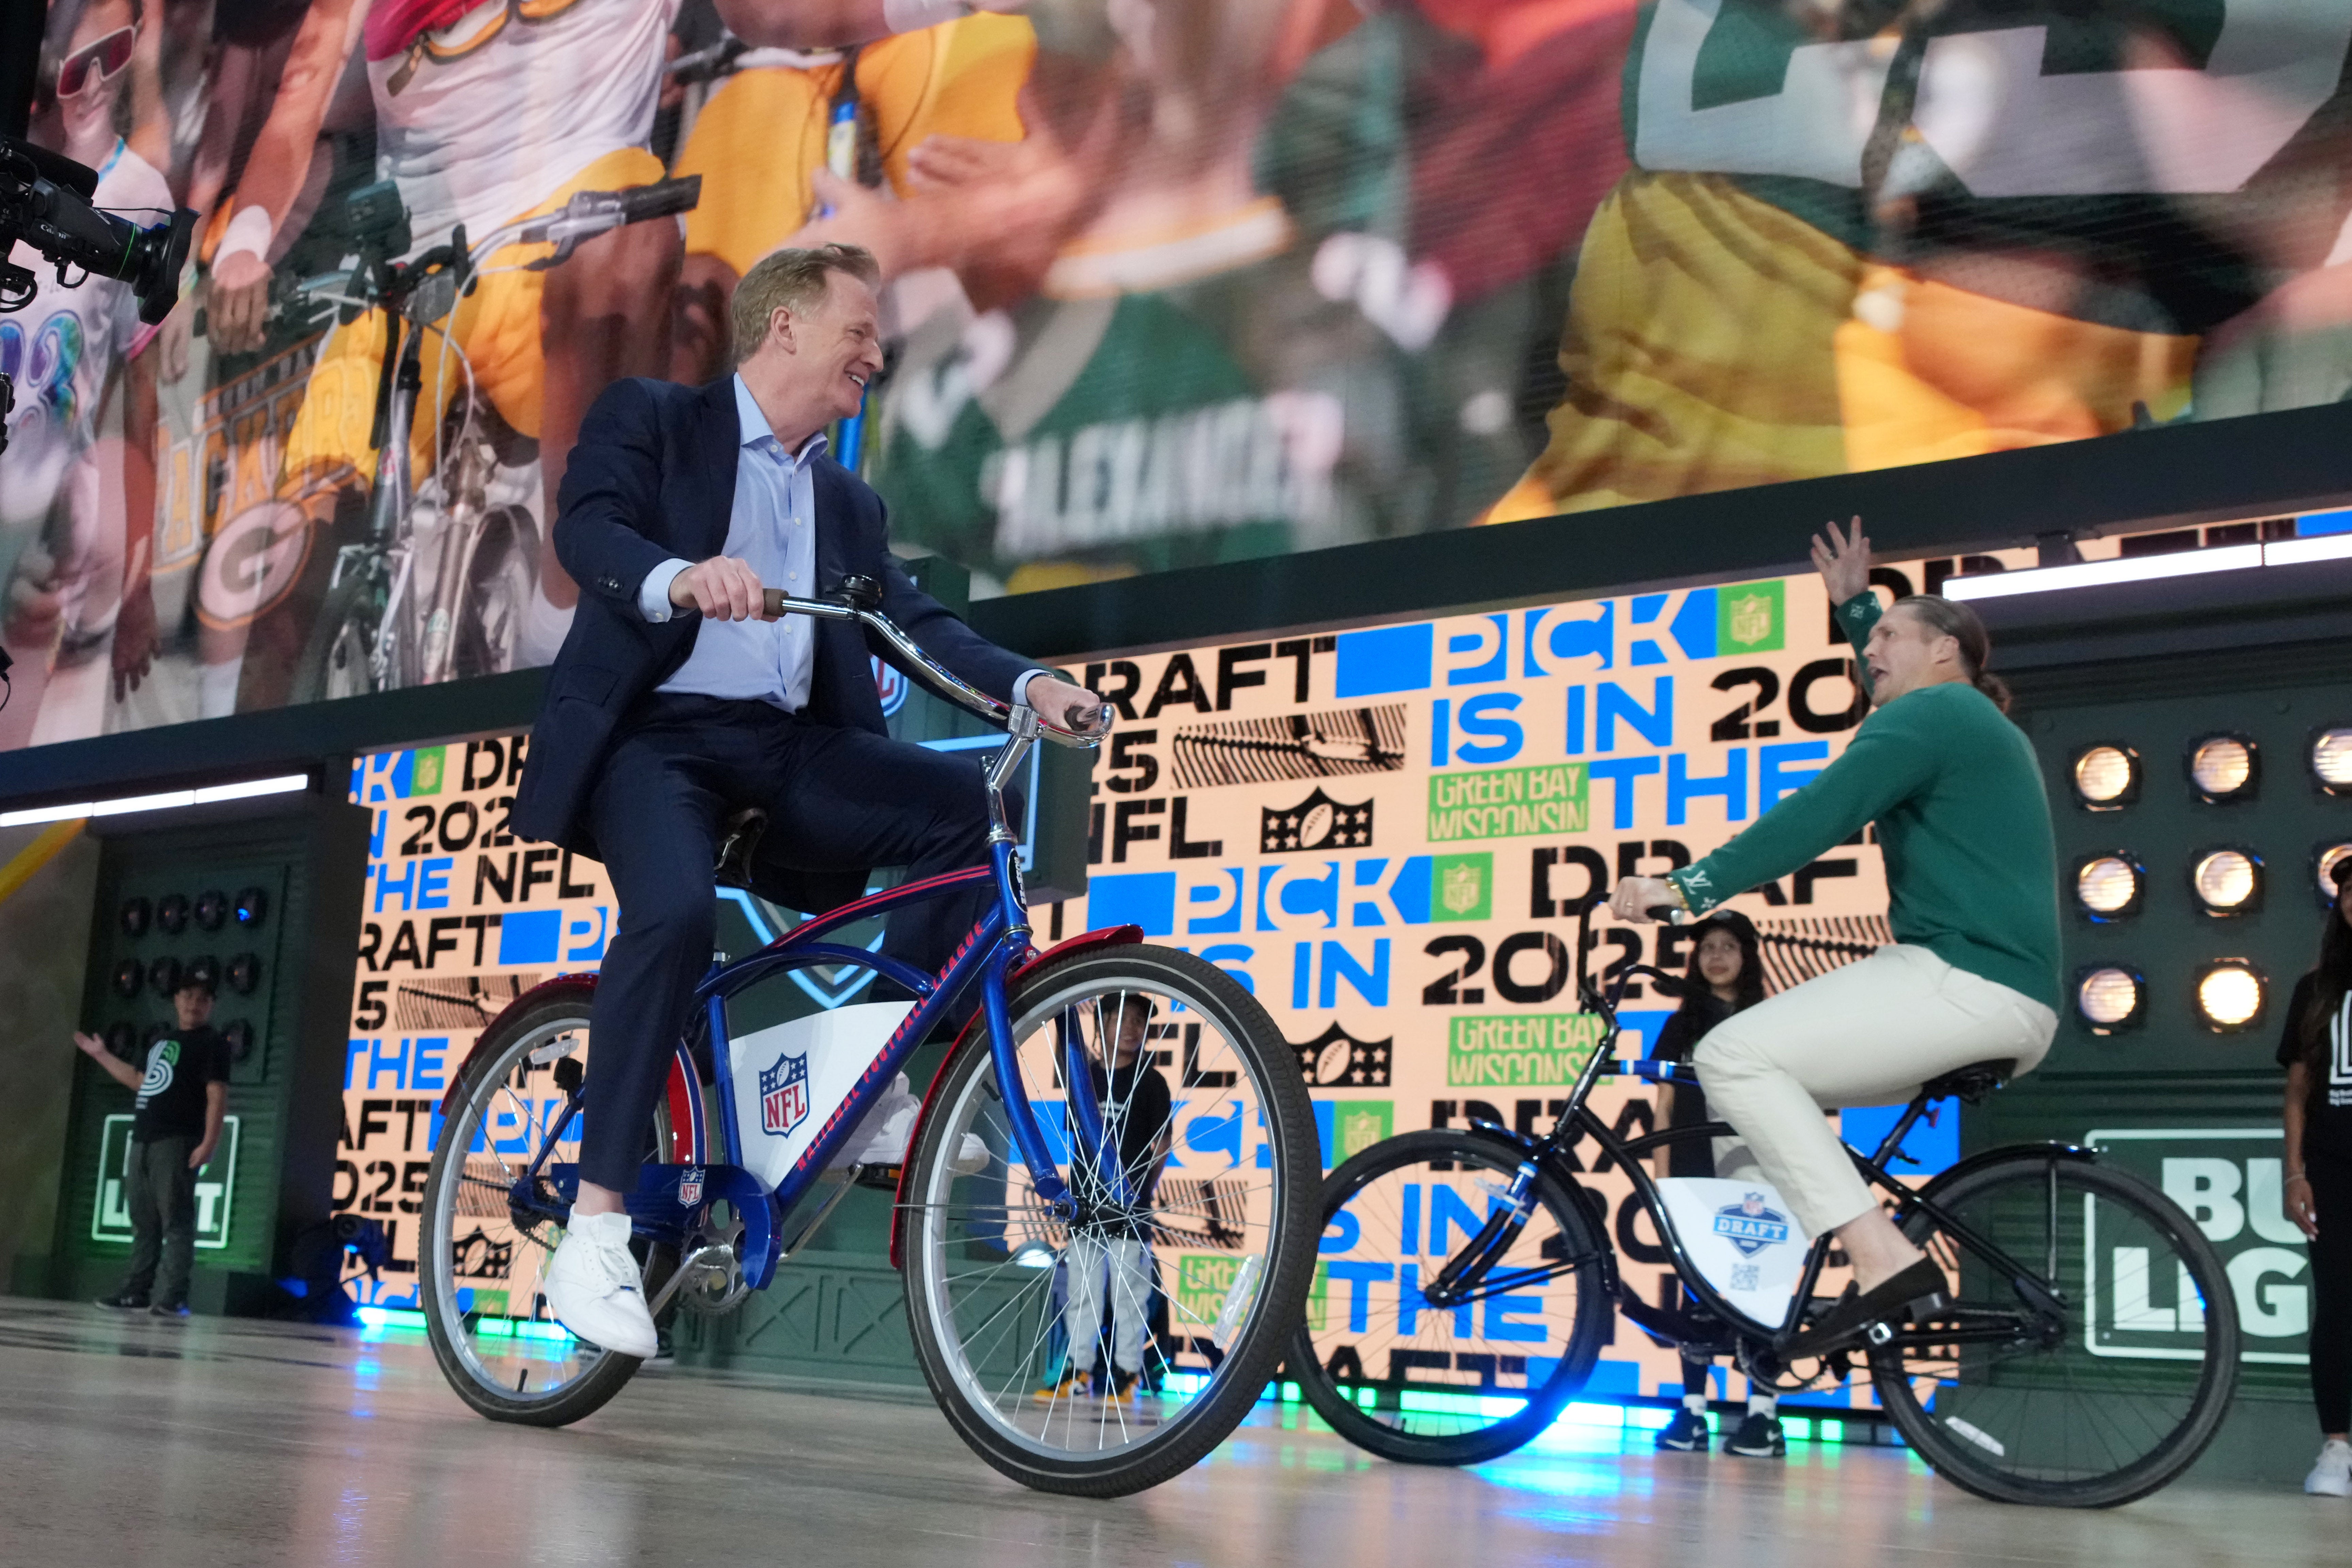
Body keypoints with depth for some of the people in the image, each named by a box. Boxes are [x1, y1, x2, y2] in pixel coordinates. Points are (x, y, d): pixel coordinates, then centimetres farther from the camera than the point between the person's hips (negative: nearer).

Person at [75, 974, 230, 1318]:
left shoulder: (212, 1043, -3)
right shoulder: (161, 1042, 23)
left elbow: (217, 1095, -12)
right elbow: (143, 1082, 34)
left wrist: (209, 1142, -23)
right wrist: (101, 1055, 37)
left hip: (177, 1142, -8)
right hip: (143, 1140, 8)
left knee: (176, 1222, -12)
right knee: (143, 1222, 8)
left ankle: (172, 1298, -17)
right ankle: (136, 1292, 10)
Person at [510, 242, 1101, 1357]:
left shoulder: (847, 503, 24)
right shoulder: (650, 419, 8)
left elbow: (914, 619, 11)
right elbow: (586, 528, -11)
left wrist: (1030, 685, -9)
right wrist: (679, 578, -34)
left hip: (787, 748, 5)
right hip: (659, 733, -5)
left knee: (969, 804, -20)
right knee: (676, 913, -33)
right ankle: (595, 1230, -24)